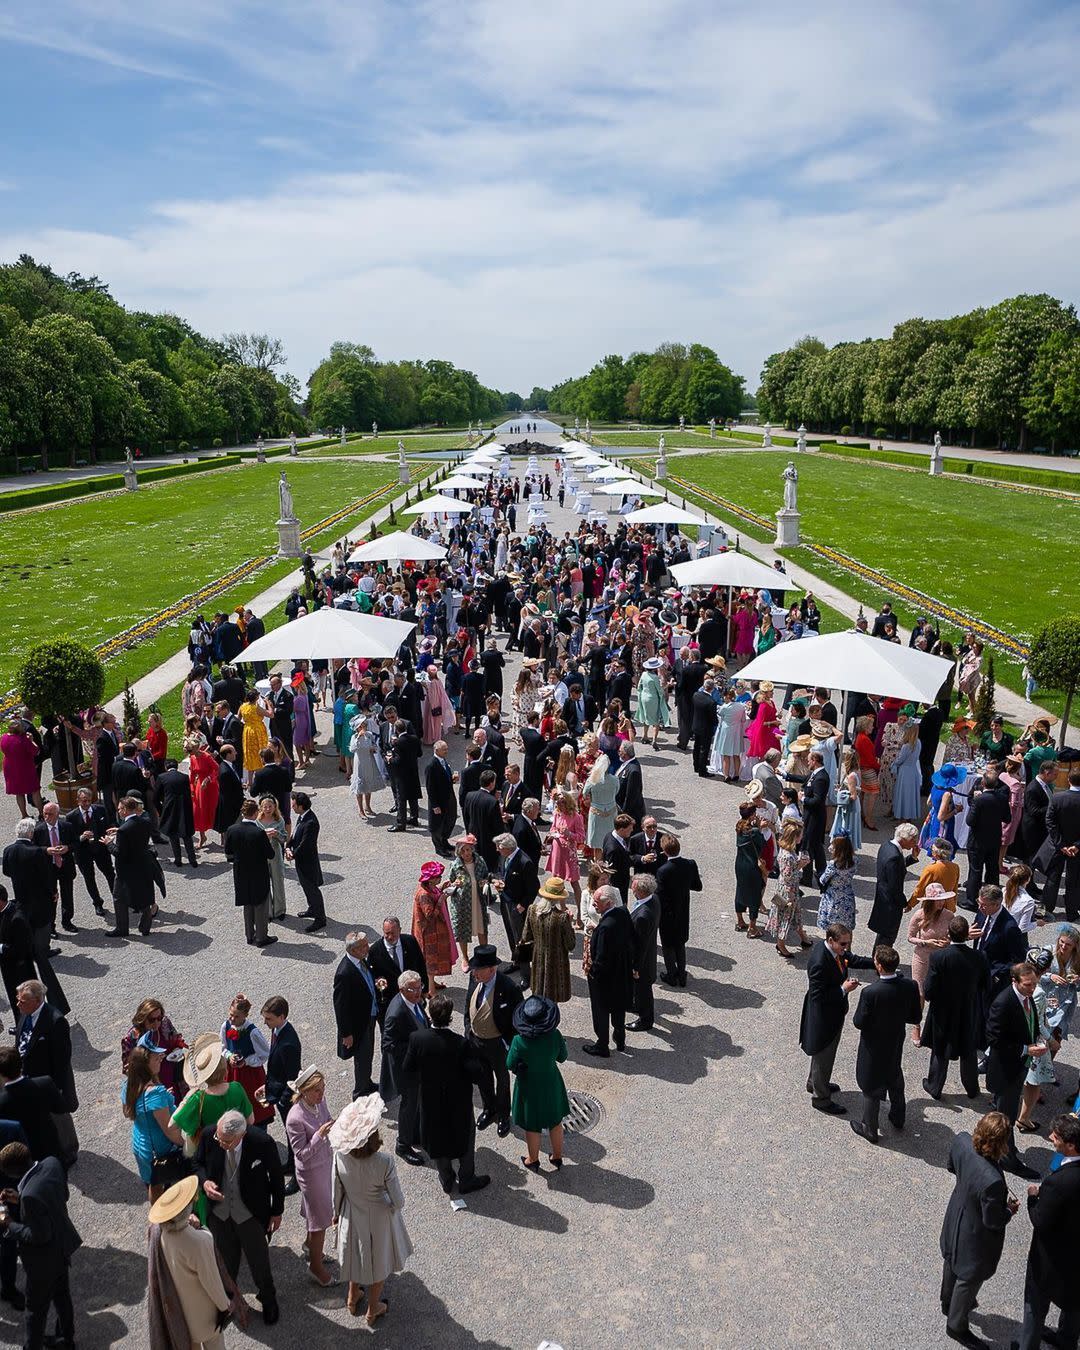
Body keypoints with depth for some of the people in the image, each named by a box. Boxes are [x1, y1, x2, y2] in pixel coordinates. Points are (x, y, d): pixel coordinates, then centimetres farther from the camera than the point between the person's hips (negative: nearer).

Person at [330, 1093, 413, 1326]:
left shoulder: (340, 1157, -28)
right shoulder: (384, 1162, -36)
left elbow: (337, 1193, -10)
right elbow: (398, 1201, -23)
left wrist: (337, 1213, 10)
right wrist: (393, 1208, 0)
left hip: (352, 1216, 3)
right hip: (379, 1219, -2)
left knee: (356, 1253, 31)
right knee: (379, 1259, 26)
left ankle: (352, 1298, 56)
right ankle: (372, 1310, 47)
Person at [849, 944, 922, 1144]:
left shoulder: (870, 992, -35)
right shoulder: (910, 986, -20)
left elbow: (859, 1023, -23)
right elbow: (915, 1017, -7)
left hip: (873, 1047, -5)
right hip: (896, 1044, 5)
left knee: (871, 1087, 16)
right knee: (895, 1079, 30)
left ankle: (870, 1130, 33)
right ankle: (898, 1118, 50)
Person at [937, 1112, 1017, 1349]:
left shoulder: (961, 1141, -25)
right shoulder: (992, 1181, -44)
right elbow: (994, 1222, -26)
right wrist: (1010, 1210, -8)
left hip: (955, 1219, 7)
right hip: (976, 1236, -7)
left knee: (952, 1261, 32)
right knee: (969, 1279, 21)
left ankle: (948, 1303, 60)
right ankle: (957, 1326, 46)